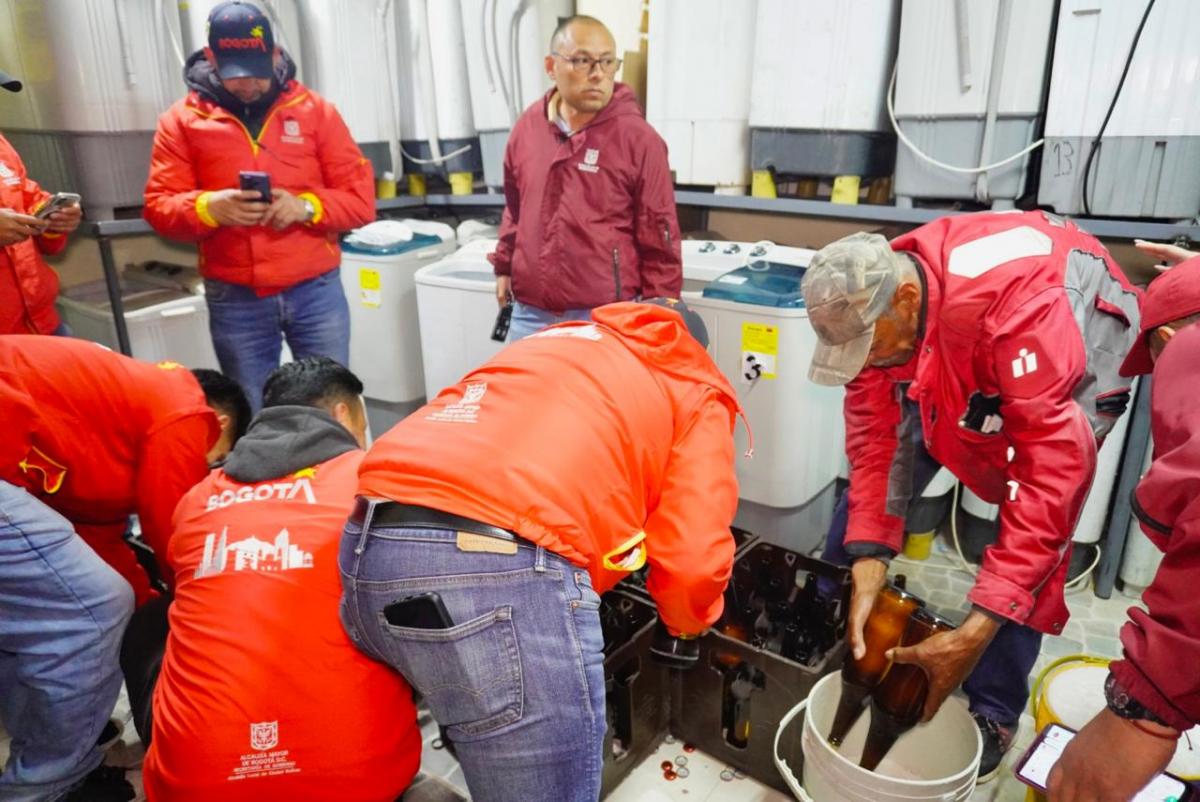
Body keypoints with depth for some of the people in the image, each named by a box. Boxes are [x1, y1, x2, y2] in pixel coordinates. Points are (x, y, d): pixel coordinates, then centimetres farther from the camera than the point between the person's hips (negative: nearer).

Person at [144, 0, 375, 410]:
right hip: (233, 300, 1)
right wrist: (209, 207, -20)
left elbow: (361, 198, 0)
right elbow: (159, 206, 0)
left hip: (316, 290, 0)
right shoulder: (182, 119, 3)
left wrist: (306, 206, -19)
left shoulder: (315, 109, 3)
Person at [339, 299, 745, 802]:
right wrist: (687, 623, 28)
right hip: (505, 573, -6)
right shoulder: (698, 396, 17)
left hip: (365, 549, 7)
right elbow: (693, 567, 5)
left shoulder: (552, 341, 33)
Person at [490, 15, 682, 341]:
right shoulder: (528, 126, 6)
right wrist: (504, 265, 21)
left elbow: (659, 237, -5)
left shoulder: (639, 139, -7)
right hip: (530, 312, 4)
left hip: (605, 319, -4)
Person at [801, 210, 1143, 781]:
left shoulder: (1021, 304, -44)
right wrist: (867, 569, -29)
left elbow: (1053, 471, -43)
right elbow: (874, 437, -21)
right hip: (958, 363, 5)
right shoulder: (870, 307, -25)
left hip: (1085, 343, -4)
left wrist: (976, 632, -44)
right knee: (869, 452, -5)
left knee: (1033, 516, -18)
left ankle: (993, 713, 1)